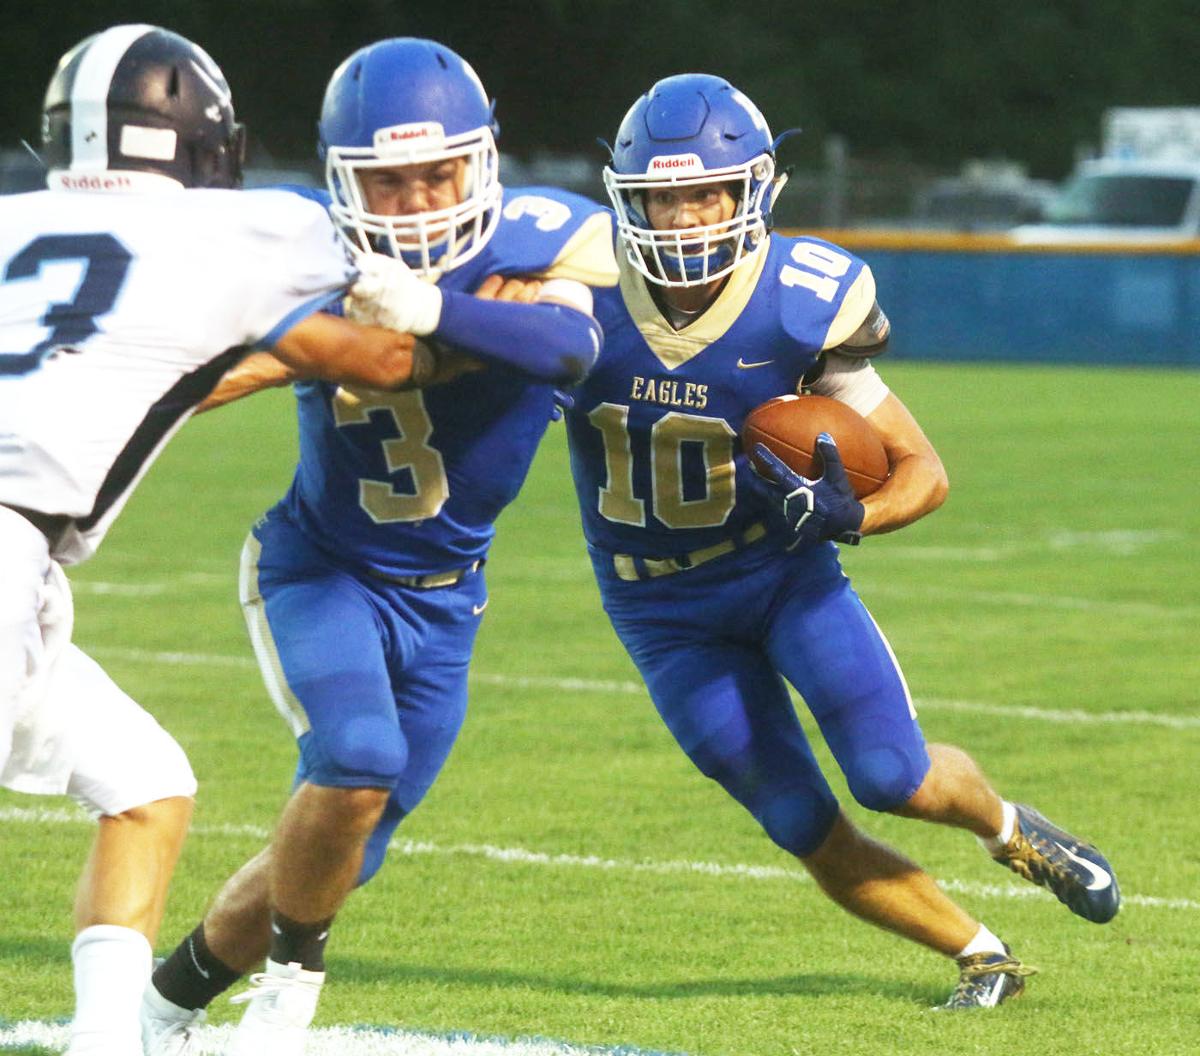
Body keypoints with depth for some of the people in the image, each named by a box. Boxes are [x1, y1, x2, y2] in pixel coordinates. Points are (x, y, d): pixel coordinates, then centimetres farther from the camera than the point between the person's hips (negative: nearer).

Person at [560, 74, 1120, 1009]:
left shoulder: (801, 309, -19)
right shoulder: (584, 296, -19)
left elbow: (923, 470, -11)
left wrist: (847, 514, -31)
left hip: (783, 570, -1)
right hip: (663, 609, 1)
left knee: (894, 779, -15)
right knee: (815, 840, -3)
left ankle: (1007, 827, 21)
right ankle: (983, 956, 18)